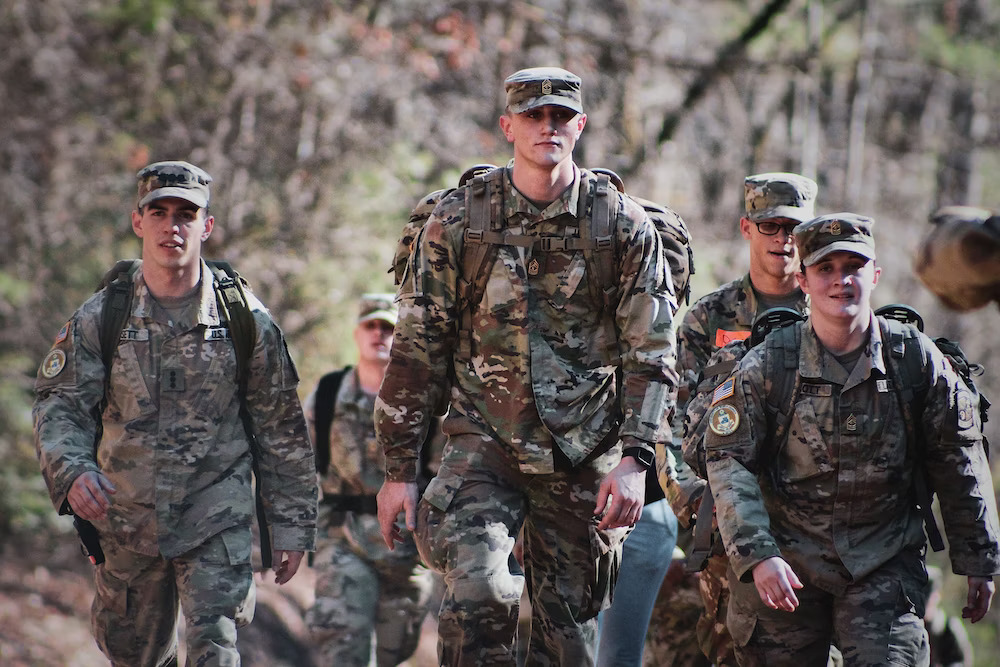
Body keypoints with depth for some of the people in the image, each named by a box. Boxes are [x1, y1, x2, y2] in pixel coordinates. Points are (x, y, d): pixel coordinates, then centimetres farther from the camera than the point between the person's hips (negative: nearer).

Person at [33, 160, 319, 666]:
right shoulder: (99, 319, -1)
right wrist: (72, 471, -28)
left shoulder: (245, 319, -2)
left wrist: (292, 526, 4)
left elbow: (282, 432, 4)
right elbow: (59, 405, -6)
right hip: (126, 518, 2)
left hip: (217, 521, -2)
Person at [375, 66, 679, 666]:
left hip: (585, 458, 1)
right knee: (478, 593, -22)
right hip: (484, 442, -1)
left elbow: (652, 356, 0)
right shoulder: (457, 222, 1)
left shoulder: (625, 227, 0)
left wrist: (635, 460, -11)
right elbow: (417, 350, 4)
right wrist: (399, 470, 2)